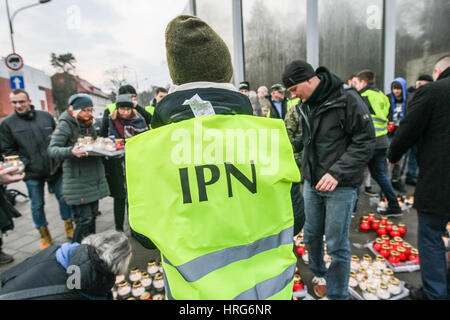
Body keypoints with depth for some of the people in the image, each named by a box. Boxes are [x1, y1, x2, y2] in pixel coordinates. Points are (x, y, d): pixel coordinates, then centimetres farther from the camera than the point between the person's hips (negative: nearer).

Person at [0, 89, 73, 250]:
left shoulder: (46, 116, 3)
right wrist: (24, 164, -10)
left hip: (54, 169, 1)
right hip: (32, 173, -1)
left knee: (64, 198, 8)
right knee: (37, 205, 11)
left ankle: (69, 228, 27)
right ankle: (45, 236, 27)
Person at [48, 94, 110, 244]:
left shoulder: (89, 125, 16)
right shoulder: (65, 125, -6)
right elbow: (52, 149, -13)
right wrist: (71, 151, -31)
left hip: (93, 178, 7)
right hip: (77, 180, -7)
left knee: (93, 215, 14)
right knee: (84, 219, -6)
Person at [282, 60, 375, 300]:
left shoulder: (347, 99, -13)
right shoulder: (305, 105, 8)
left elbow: (365, 142, -14)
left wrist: (337, 173, -21)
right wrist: (307, 175, 12)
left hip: (340, 185, -6)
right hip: (312, 183, 7)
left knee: (337, 245, 3)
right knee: (311, 235, 18)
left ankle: (337, 294, 25)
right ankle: (318, 274, 44)